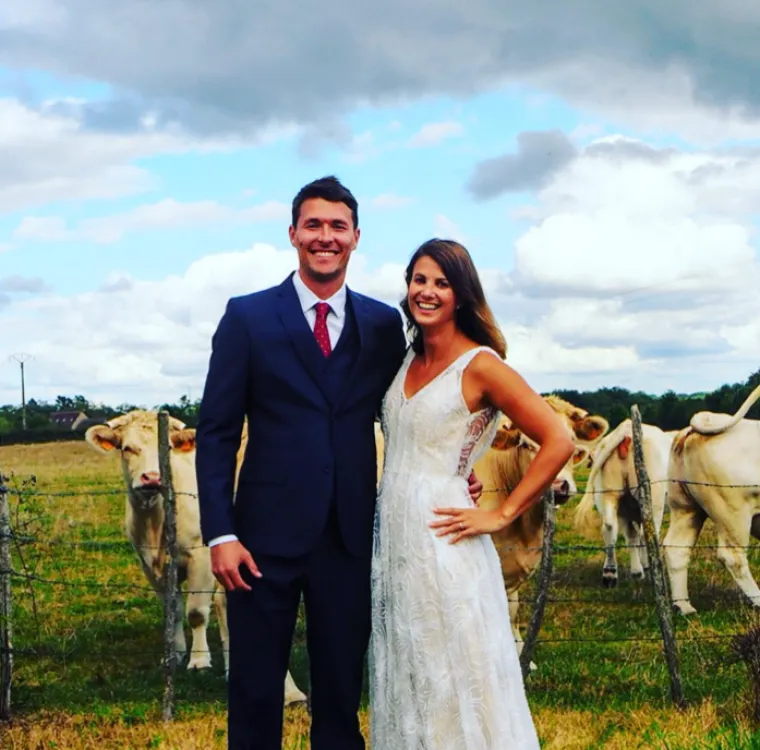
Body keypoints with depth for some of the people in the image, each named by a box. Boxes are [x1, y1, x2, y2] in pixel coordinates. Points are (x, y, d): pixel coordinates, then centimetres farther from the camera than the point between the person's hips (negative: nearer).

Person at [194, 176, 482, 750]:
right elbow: (217, 432, -2)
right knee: (255, 693, 6)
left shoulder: (384, 324, 7)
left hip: (350, 537, 2)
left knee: (341, 693, 12)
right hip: (267, 536, -2)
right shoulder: (248, 316, 0)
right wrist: (220, 534, -9)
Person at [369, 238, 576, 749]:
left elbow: (558, 442, -15)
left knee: (454, 684, 0)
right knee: (405, 684, 14)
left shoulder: (480, 366, -10)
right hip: (393, 540, 7)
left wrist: (501, 516, -13)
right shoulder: (408, 360, 10)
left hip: (441, 544, -7)